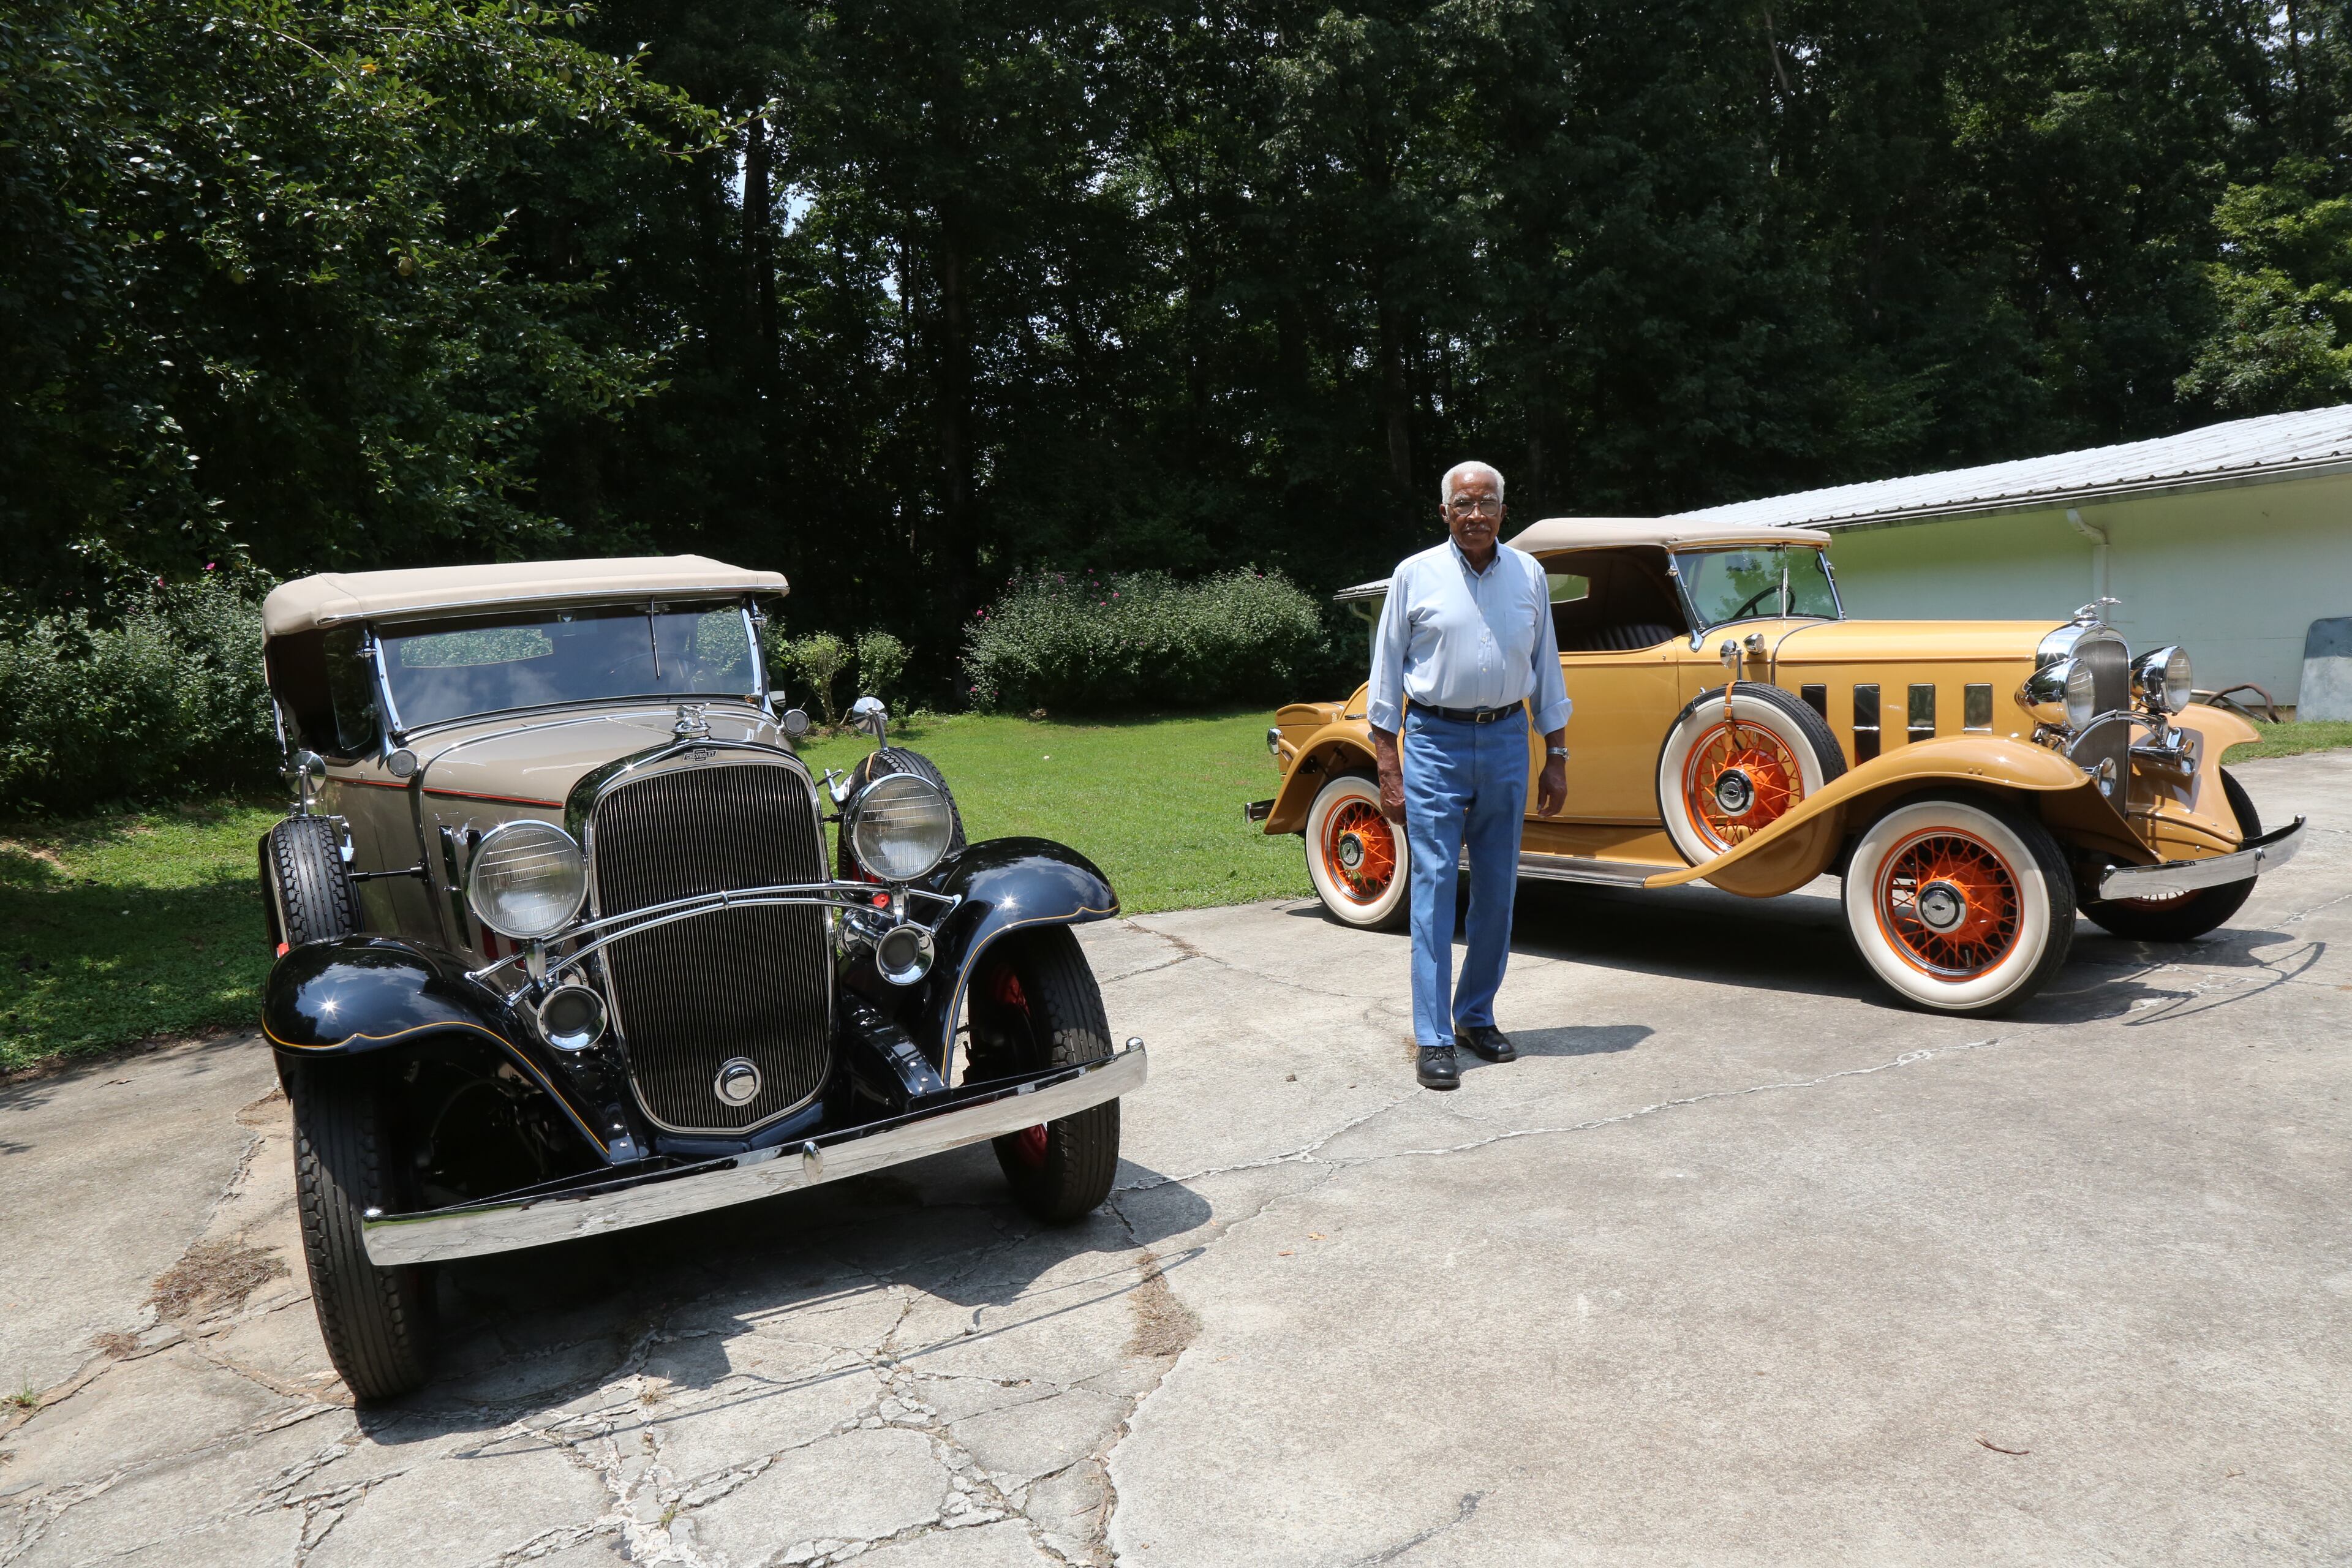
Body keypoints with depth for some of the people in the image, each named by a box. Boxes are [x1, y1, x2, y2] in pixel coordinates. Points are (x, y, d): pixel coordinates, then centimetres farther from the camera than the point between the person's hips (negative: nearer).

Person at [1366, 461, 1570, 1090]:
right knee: (1434, 887, -5)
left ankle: (1477, 1017, 23)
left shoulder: (1528, 574, 8)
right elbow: (1387, 672, 1)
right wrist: (1387, 768, -4)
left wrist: (1556, 757, 10)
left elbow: (1546, 667, 14)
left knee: (1497, 888, 8)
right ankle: (1434, 1039, -1)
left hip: (1507, 740, 3)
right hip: (1434, 741, -3)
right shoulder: (1416, 575, 0)